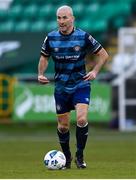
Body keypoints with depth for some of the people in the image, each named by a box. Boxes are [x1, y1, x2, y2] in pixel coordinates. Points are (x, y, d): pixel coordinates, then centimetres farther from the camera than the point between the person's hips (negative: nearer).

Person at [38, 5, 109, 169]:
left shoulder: (83, 37, -9)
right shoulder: (51, 38, -3)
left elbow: (103, 54, 0)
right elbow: (44, 58, 13)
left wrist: (95, 71, -13)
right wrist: (41, 74, -4)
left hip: (81, 84, -3)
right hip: (61, 87, 3)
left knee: (81, 119, -20)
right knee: (63, 126, 8)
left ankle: (79, 156, -4)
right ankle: (66, 158, 28)